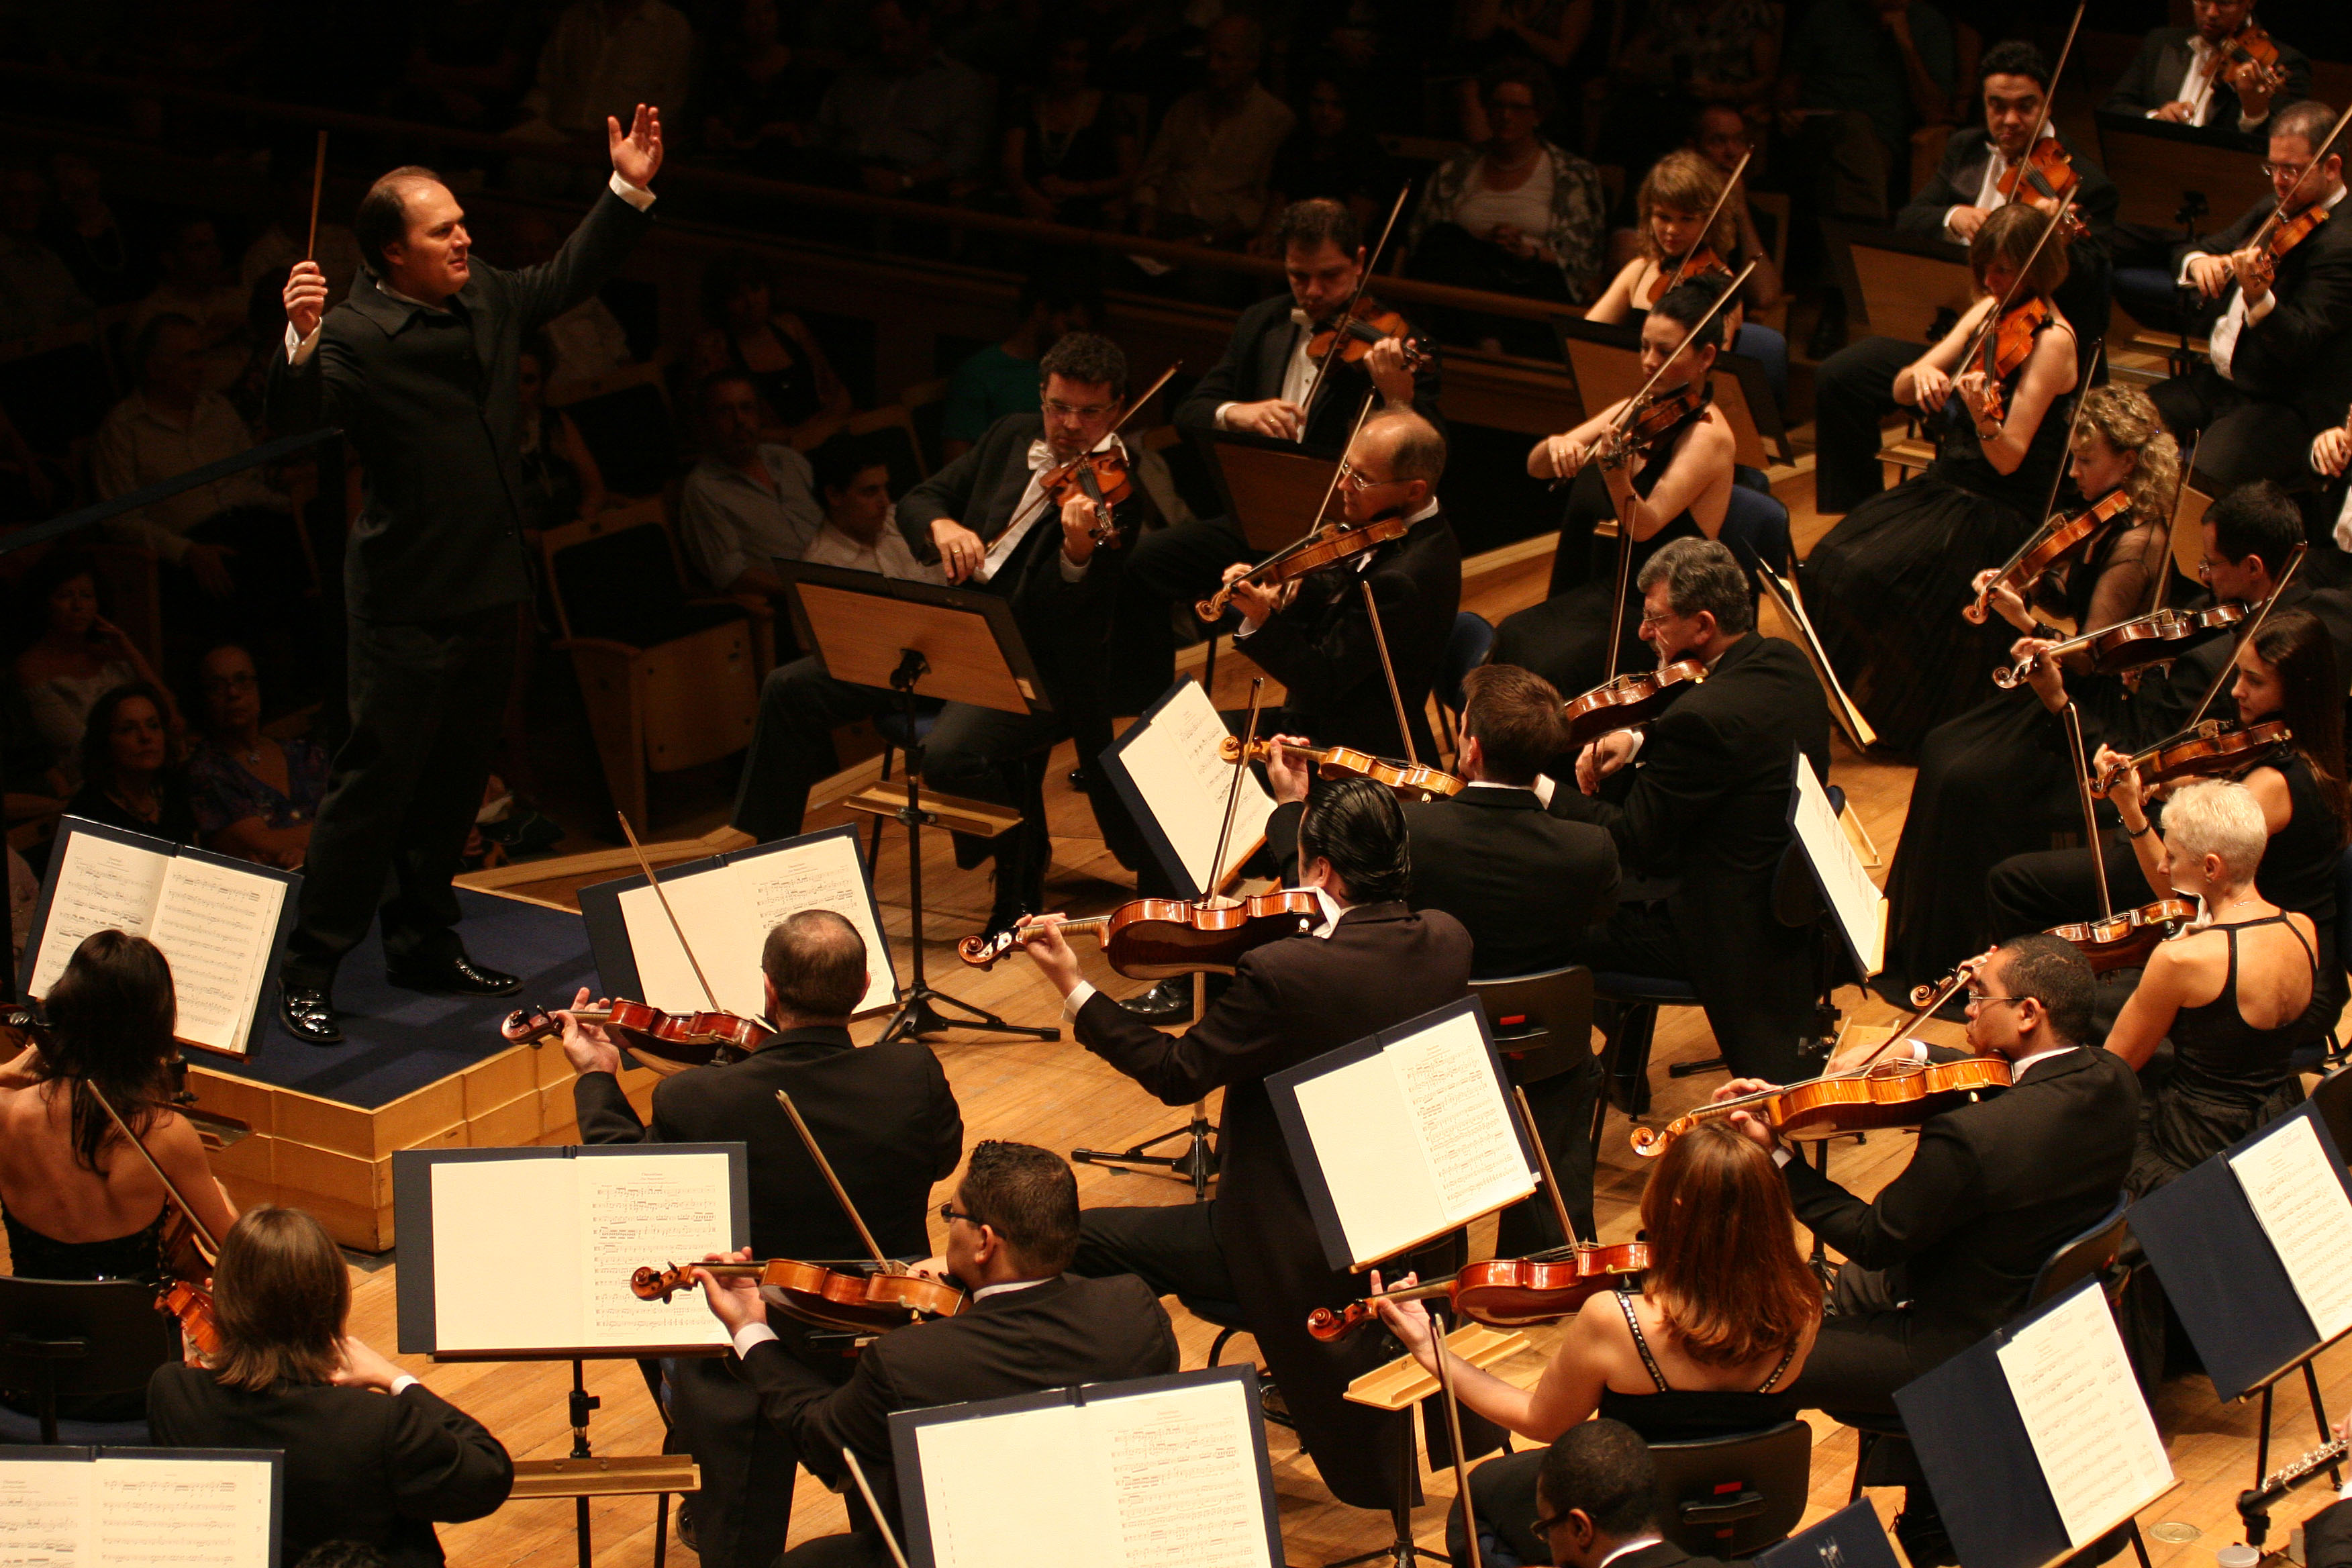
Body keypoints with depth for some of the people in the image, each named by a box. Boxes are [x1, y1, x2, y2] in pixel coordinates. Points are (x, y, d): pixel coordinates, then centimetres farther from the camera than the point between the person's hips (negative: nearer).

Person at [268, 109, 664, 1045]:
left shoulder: (486, 300, 7)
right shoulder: (356, 335, -17)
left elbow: (566, 281, 25)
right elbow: (294, 417, -31)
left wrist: (628, 193, 19)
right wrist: (300, 343, -49)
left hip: (490, 592, 8)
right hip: (407, 605, -8)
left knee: (456, 781, 17)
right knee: (375, 783, -6)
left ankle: (423, 943, 30)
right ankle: (310, 972, 0)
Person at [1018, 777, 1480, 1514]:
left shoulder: (1281, 972, -28)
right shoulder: (1446, 942, -8)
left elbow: (1178, 1074, -17)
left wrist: (1073, 988, -9)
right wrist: (1309, 810, 18)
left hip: (1304, 1245, -8)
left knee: (1082, 1246, 3)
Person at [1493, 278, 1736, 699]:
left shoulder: (1707, 434, -12)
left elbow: (1645, 525, -24)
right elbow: (1535, 468, 7)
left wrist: (1614, 470, -43)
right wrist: (1555, 445, -17)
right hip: (1604, 592, 7)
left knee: (1550, 667, -28)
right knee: (1509, 639, -19)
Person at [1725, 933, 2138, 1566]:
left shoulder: (1972, 1138, -34)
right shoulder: (2112, 1081, -10)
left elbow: (1874, 1239, -20)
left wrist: (1777, 1156, -14)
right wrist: (1915, 1055, 5)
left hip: (1963, 1349, -9)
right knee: (1851, 1286, 33)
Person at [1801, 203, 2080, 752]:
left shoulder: (2050, 340, -14)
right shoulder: (1988, 312, 8)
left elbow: (2008, 458, -21)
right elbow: (1900, 391, 5)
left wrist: (1983, 418, -41)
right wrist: (1922, 374, -18)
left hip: (1998, 515, -8)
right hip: (1943, 486, 8)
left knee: (1869, 576, -24)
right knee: (1828, 561, -12)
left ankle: (1890, 714, -6)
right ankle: (1844, 693, 3)